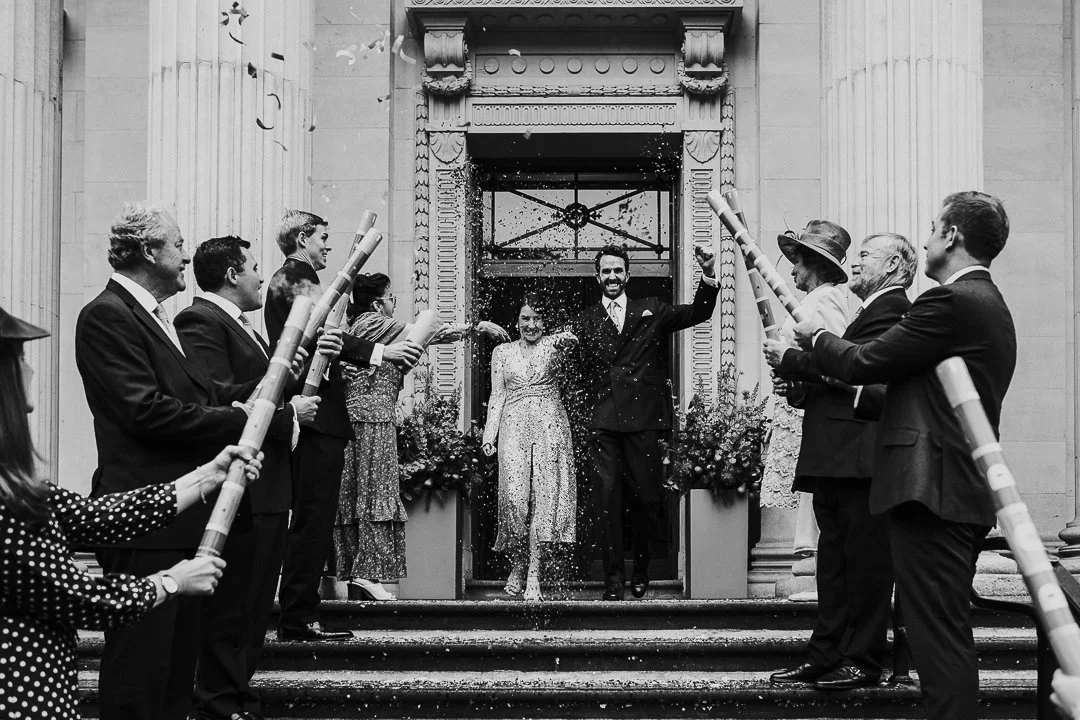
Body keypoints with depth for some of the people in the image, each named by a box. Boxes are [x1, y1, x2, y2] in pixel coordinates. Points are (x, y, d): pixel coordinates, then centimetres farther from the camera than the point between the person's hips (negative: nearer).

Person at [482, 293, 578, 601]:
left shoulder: (551, 343, 10)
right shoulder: (502, 352, 15)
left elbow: (569, 340, -13)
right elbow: (497, 395, 11)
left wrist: (568, 337, -38)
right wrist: (489, 434, 1)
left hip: (549, 425, 0)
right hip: (514, 426, 0)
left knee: (543, 497, -7)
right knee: (515, 496, -13)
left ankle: (534, 576, -6)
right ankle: (517, 564, 7)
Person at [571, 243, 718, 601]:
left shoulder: (651, 312, 14)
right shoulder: (585, 322, 15)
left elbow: (698, 313, 4)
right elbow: (576, 369, 12)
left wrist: (708, 275, -8)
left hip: (643, 418, 0)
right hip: (603, 421, 0)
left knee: (644, 497, 3)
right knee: (607, 497, -6)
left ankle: (641, 569, 23)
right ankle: (614, 578, -2)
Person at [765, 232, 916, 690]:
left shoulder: (890, 311, -8)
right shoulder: (874, 311, 24)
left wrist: (790, 360, -9)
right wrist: (800, 385, 4)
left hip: (860, 459, -10)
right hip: (835, 462, 10)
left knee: (865, 562, -3)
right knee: (834, 562, 12)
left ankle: (863, 662, 2)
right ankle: (826, 657, 17)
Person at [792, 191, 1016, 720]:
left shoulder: (951, 302, -15)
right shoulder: (989, 305, 18)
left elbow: (861, 364, -14)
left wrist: (815, 337, 6)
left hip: (933, 493, -10)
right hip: (967, 494, 10)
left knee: (938, 635, -7)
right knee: (948, 633, 18)